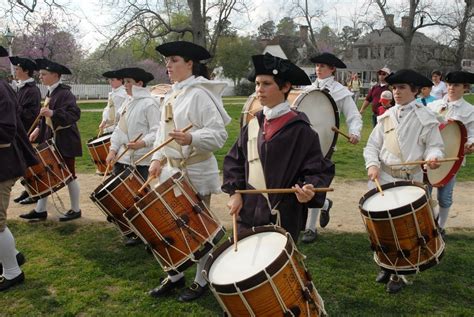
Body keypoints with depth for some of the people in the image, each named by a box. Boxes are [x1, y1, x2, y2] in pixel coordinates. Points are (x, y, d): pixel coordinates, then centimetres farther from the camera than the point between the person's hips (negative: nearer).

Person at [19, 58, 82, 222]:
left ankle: (76, 210, 17)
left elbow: (75, 114, -28)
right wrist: (39, 128, 7)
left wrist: (52, 113, -38)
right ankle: (40, 210, 18)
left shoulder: (65, 93, -17)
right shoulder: (50, 92, 11)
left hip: (65, 141, -9)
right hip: (51, 140, 9)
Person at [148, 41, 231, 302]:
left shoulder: (199, 94, -15)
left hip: (196, 171, -8)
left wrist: (191, 139, -37)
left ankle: (201, 280, 23)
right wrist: (157, 158, 3)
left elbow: (218, 134, -21)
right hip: (172, 169, 8)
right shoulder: (170, 96, 11)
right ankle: (175, 275, 32)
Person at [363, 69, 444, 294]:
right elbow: (373, 145, 9)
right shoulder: (386, 116, 8)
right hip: (382, 178, 3)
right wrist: (372, 165, -8)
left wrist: (432, 157, -24)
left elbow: (435, 146, -1)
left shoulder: (425, 118, -2)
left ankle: (398, 274, 21)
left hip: (410, 181, -3)